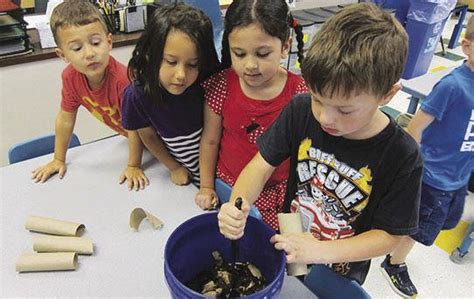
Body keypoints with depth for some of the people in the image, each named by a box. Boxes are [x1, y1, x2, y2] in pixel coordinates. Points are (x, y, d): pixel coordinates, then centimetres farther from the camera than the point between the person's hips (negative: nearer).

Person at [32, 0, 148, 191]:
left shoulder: (123, 80, -39)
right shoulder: (70, 76, -19)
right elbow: (65, 119, -5)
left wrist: (133, 166, -20)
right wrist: (59, 160, 4)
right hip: (127, 135, 6)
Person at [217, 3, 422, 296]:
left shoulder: (401, 156, -27)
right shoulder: (301, 110, -21)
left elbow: (389, 234, -19)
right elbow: (263, 165, -15)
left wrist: (320, 251, -30)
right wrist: (237, 204, -35)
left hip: (340, 271, -2)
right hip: (286, 247, 3)